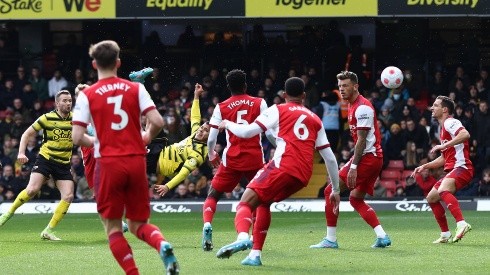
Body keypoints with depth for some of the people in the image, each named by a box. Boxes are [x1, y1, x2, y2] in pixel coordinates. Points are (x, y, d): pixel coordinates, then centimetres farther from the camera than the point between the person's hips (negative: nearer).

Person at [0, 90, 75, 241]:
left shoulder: (75, 118, 1)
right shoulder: (47, 118, -6)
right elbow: (27, 134, 1)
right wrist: (21, 153, -11)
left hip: (64, 164, 3)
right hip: (45, 159, -3)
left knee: (68, 196, -12)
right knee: (32, 189, -22)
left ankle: (48, 231, -2)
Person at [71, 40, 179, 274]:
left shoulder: (87, 95, -1)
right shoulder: (136, 89, 5)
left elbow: (77, 138, -7)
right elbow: (157, 122, -5)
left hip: (108, 163, -3)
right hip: (137, 162, 3)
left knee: (113, 227, 8)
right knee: (138, 224, 13)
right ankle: (162, 244, -18)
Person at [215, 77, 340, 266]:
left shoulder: (278, 110, 11)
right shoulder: (315, 120, 24)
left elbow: (247, 132, 3)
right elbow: (330, 158, 22)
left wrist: (227, 124, 23)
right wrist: (336, 190, 30)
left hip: (283, 167, -5)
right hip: (303, 177, 5)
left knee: (246, 203, -7)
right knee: (264, 202, 26)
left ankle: (243, 237, -40)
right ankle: (255, 255, 17)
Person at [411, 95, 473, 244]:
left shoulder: (450, 123, -7)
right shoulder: (444, 128, 24)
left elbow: (465, 134, -29)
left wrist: (445, 145, -33)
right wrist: (425, 166, 26)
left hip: (461, 167, -11)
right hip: (452, 170, 11)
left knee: (443, 190, -35)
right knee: (431, 198, 15)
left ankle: (461, 224, -48)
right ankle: (445, 235, 17)